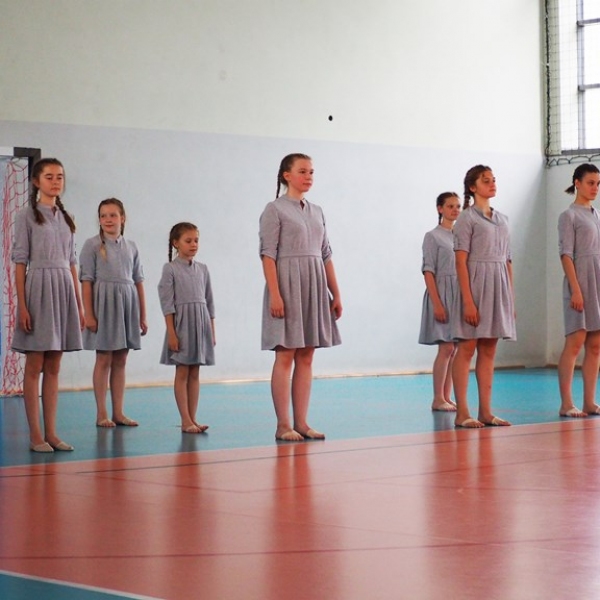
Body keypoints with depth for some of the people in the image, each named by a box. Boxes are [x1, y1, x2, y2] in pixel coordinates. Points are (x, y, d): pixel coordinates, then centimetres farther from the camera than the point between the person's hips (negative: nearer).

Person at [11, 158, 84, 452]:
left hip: (63, 288, 5)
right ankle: (35, 435, 1)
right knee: (35, 367, -2)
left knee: (53, 367, 7)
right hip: (38, 287, -5)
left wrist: (79, 304, 12)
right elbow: (20, 262, -7)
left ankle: (51, 432, 10)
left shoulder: (66, 218, 13)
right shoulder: (27, 216, -3)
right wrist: (22, 305, -14)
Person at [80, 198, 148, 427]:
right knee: (104, 359, 0)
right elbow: (86, 280, -7)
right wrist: (88, 314, -14)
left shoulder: (131, 247, 9)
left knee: (120, 361, 7)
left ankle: (118, 412, 12)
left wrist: (143, 315, 9)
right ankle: (101, 414, 5)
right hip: (104, 303, -4)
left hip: (127, 303, 4)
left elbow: (138, 281, 11)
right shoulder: (92, 245, -3)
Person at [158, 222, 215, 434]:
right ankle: (185, 420, 1)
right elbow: (167, 303, -8)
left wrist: (212, 332, 10)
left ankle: (192, 418, 9)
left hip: (201, 323, 5)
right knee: (182, 373, -1)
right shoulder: (170, 269, -4)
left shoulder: (202, 269, 10)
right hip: (182, 323, -5)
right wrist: (171, 333, -14)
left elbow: (209, 302, 13)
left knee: (195, 374, 6)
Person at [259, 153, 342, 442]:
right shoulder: (275, 209, -4)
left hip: (314, 286, 6)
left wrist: (336, 294, 11)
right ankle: (283, 425, -3)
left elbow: (326, 255, 15)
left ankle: (301, 423, 8)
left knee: (306, 358, 6)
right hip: (288, 283, -6)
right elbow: (268, 254, -11)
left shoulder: (316, 211, 15)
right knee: (285, 356, -5)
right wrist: (274, 294, -20)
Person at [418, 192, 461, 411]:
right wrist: (437, 303, -17)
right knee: (446, 348, -9)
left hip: (461, 293, 6)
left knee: (454, 349, 6)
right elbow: (428, 271, -9)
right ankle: (438, 399, -3)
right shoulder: (433, 236, -4)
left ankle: (447, 397, 10)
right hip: (442, 293, -6)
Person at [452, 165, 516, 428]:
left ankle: (486, 411, 9)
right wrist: (468, 301, -18)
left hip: (499, 286, 7)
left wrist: (511, 298, 12)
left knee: (489, 351, 7)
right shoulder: (466, 218, -5)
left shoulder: (502, 219, 16)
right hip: (476, 283, -6)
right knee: (467, 348, -5)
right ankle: (462, 413, -5)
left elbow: (507, 261, 17)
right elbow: (460, 261, -11)